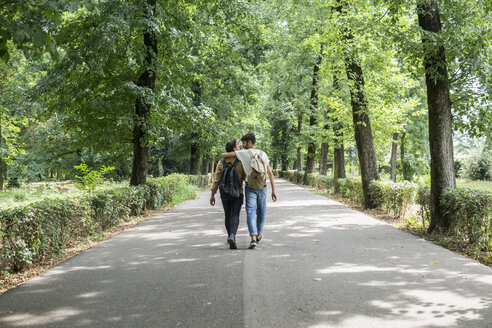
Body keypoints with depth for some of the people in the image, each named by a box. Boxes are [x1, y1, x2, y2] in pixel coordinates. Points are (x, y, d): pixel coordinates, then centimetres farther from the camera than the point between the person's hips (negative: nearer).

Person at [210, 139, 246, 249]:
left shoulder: (221, 163, -2)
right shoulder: (241, 162, -8)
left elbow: (216, 179, -5)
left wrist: (212, 194, -1)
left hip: (224, 194, 3)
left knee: (228, 216, 14)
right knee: (235, 216, -5)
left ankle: (231, 237, 21)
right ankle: (232, 235, -26)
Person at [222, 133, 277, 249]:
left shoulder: (243, 153, -4)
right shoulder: (263, 154, 6)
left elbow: (224, 155, -3)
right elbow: (270, 173, 4)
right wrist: (273, 190, 7)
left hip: (250, 186, -3)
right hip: (262, 186, 3)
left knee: (250, 212, -3)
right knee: (261, 211, 19)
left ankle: (253, 237, -18)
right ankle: (259, 234, 33)